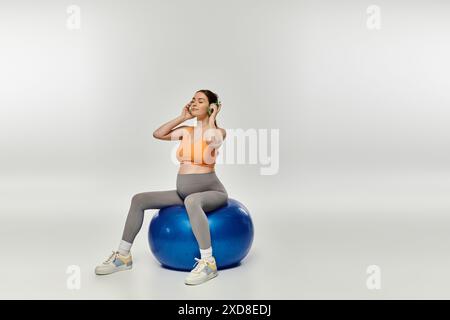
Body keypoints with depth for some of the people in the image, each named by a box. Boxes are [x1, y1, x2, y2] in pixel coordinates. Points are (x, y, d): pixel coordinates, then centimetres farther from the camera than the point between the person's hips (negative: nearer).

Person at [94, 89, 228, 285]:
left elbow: (210, 138, -29)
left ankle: (208, 263, -37)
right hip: (183, 193, 7)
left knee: (191, 201, -42)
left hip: (211, 193, -6)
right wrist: (182, 117, 6)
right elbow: (158, 134, 2)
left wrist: (211, 119, -10)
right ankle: (123, 256, 5)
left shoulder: (219, 131, -5)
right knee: (139, 199, -3)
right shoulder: (187, 131, 11)